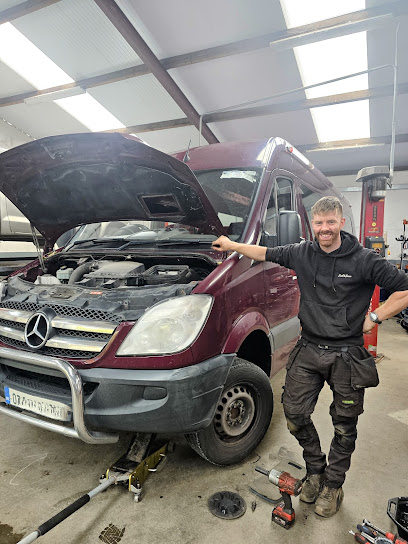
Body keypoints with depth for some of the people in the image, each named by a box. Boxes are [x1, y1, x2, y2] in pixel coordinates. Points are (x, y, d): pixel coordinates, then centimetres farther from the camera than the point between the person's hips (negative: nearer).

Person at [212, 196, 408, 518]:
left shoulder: (364, 260, -9)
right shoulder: (302, 253, 1)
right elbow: (266, 254, 14)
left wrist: (375, 317, -11)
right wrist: (232, 245, 19)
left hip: (347, 355, -2)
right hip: (309, 350, 3)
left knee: (345, 426, 12)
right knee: (295, 413, 7)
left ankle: (333, 485, 36)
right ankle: (315, 470, 35)